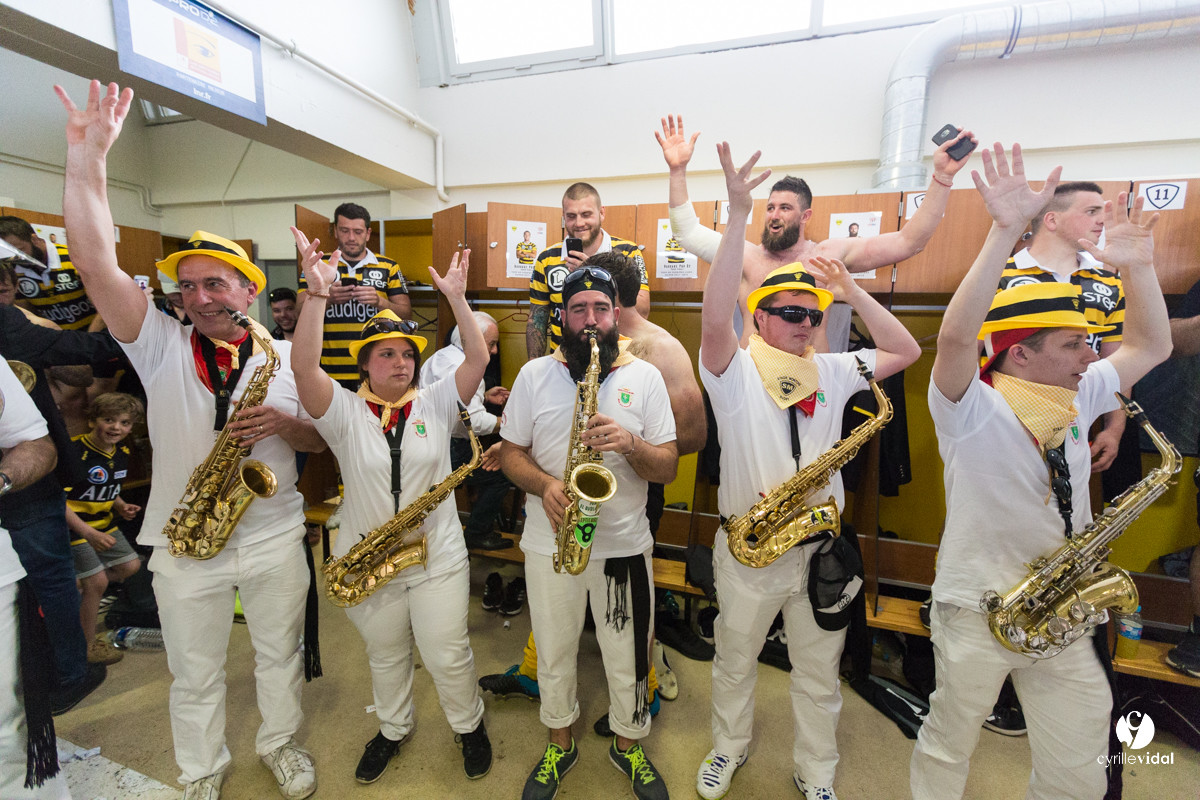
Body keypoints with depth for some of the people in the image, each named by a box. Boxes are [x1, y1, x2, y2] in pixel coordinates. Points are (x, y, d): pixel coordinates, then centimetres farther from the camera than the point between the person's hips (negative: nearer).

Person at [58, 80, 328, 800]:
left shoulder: (286, 358, -1)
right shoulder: (163, 349, -3)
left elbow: (319, 439, 2)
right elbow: (97, 264, -16)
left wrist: (283, 424, -20)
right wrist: (87, 155, -22)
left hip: (275, 539, 1)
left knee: (280, 653, 18)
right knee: (195, 674, 18)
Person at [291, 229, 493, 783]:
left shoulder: (436, 402, -4)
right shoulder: (344, 410, -7)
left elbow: (478, 360, -14)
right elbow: (304, 369, -23)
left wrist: (456, 297, -20)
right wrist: (318, 293, -30)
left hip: (437, 557, -1)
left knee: (447, 656, 10)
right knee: (385, 655, 23)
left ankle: (469, 725, 40)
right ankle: (393, 730, 51)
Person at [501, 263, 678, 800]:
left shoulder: (645, 377, -3)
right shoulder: (535, 375, -1)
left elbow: (668, 468, -4)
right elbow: (510, 452, 2)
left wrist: (630, 443, -24)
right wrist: (544, 484, -18)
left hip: (625, 545, 0)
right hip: (549, 543, 1)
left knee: (628, 658, 16)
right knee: (554, 654, 20)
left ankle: (629, 744, 46)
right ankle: (560, 741, 49)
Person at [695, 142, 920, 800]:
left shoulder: (831, 372, 2)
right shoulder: (735, 370, -13)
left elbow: (906, 351, 7)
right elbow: (713, 317, -30)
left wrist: (853, 293, -1)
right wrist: (737, 215, -33)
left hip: (821, 547, 4)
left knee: (819, 672, 21)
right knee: (734, 661, 20)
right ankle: (729, 747, 48)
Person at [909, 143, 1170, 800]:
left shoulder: (1077, 398, 3)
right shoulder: (973, 411, -20)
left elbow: (1152, 346, 12)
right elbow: (955, 337, -37)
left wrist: (1136, 266, 1)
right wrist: (1005, 231, -38)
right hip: (977, 614, -6)